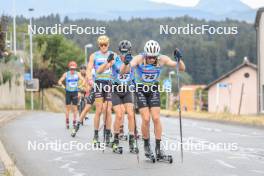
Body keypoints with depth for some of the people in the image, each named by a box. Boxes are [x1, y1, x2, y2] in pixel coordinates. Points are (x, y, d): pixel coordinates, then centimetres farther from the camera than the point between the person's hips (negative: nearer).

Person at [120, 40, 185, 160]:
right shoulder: (139, 59, -24)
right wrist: (126, 63, -56)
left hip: (154, 89, 2)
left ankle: (158, 148, -2)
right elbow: (123, 71, -35)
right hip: (140, 90, -2)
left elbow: (182, 69, -19)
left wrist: (179, 59, -39)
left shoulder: (162, 59, -19)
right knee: (146, 119, -11)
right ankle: (146, 145, 7)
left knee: (156, 118, -9)